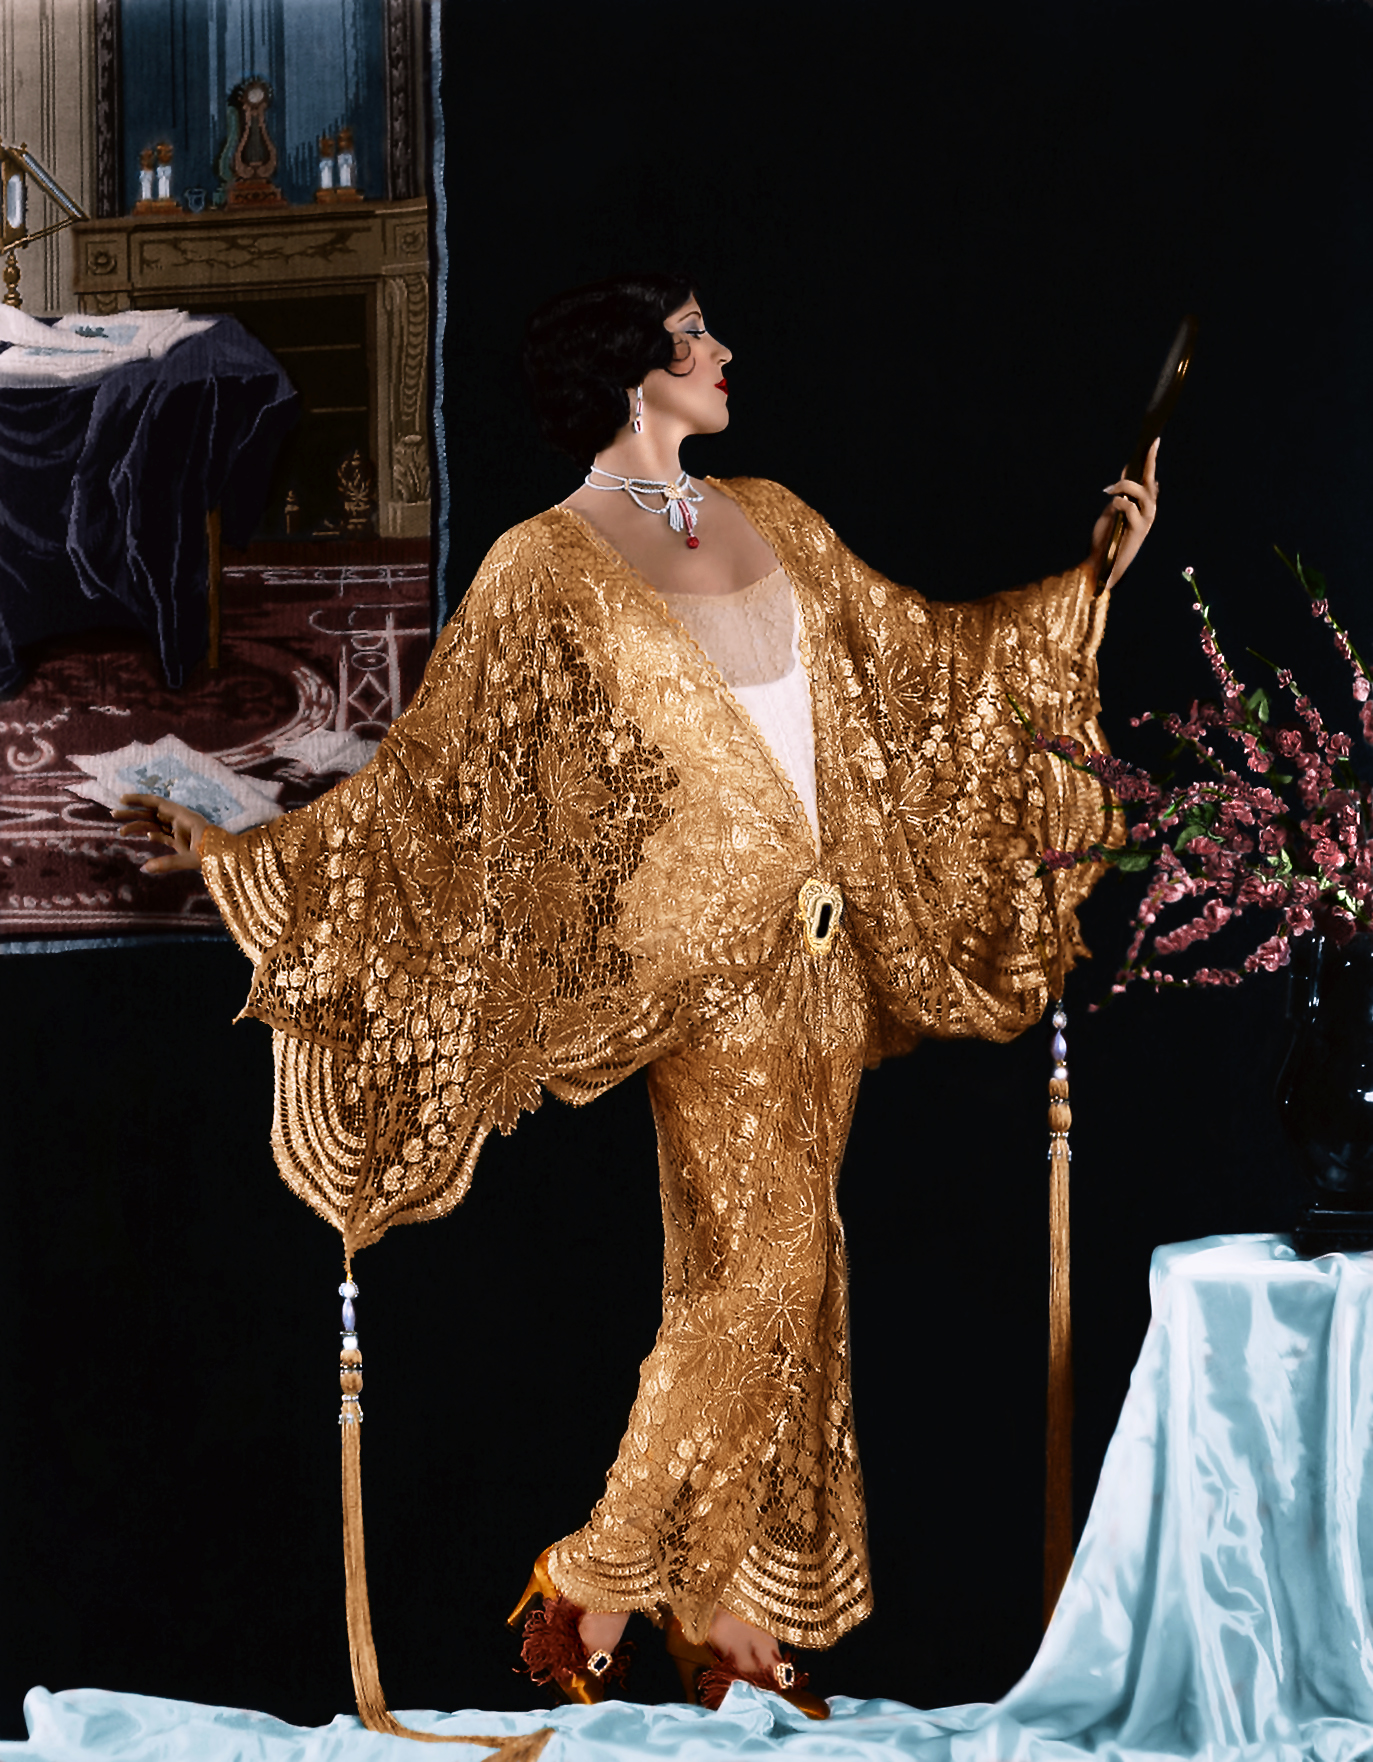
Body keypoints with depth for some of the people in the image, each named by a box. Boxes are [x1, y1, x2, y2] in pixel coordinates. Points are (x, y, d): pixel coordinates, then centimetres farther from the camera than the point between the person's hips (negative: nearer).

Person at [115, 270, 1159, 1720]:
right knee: (757, 1277, -10)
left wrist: (1092, 578, 22)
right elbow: (428, 784, -8)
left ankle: (734, 1617, 19)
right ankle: (592, 1591, 6)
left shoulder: (770, 519, 12)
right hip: (710, 975, -6)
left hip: (829, 956, 7)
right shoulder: (546, 572, -7)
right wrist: (233, 853, -16)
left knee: (777, 1288, 9)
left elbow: (922, 654, 22)